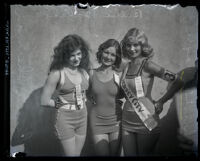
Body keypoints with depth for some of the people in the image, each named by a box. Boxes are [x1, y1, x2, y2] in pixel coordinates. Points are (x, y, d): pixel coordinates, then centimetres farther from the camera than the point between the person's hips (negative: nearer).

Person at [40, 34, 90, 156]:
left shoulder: (84, 71, 1)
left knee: (78, 154, 15)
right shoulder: (57, 73, -14)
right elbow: (45, 101, -12)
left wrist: (83, 101, -3)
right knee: (71, 154, 4)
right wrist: (65, 104, -2)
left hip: (83, 118, 5)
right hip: (65, 119, -5)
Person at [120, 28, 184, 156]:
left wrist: (161, 101, -10)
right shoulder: (127, 66, 7)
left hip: (146, 122, -5)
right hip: (127, 122, 6)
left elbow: (178, 82, -18)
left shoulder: (147, 65, -12)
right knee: (128, 154, 14)